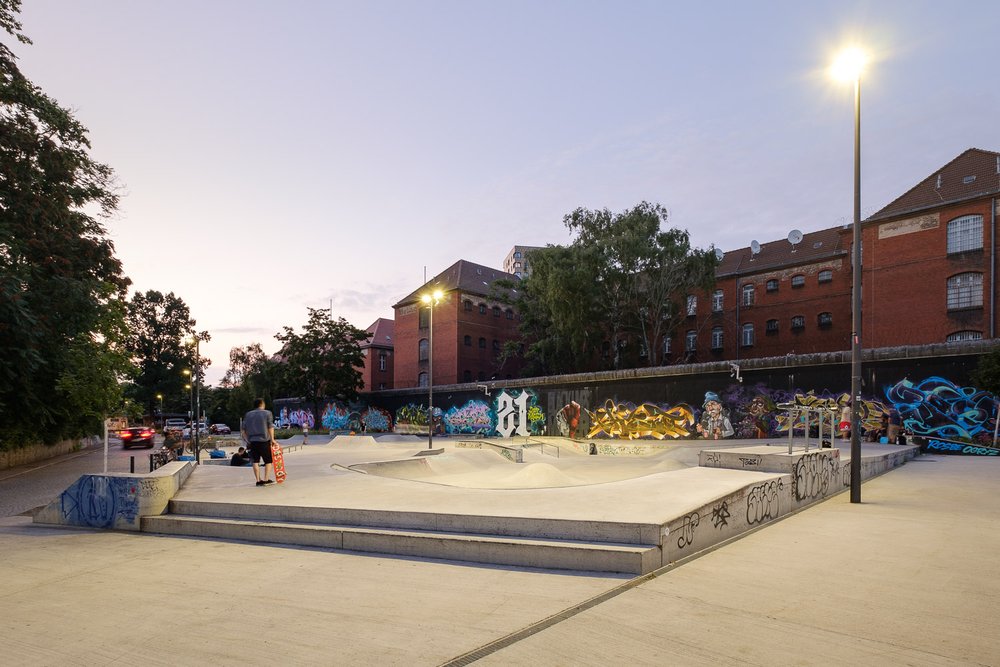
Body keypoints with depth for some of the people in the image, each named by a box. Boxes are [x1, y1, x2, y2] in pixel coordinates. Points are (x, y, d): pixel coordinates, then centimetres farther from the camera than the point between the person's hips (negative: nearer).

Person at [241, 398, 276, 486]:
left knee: (255, 461, 7)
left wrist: (247, 440, 17)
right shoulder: (267, 413, 1)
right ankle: (266, 479, -2)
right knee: (269, 461, 4)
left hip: (252, 441, 4)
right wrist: (272, 439, -4)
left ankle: (258, 480, 6)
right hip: (264, 440, -4)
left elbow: (243, 430, 11)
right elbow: (270, 427, -8)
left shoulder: (247, 415, 13)